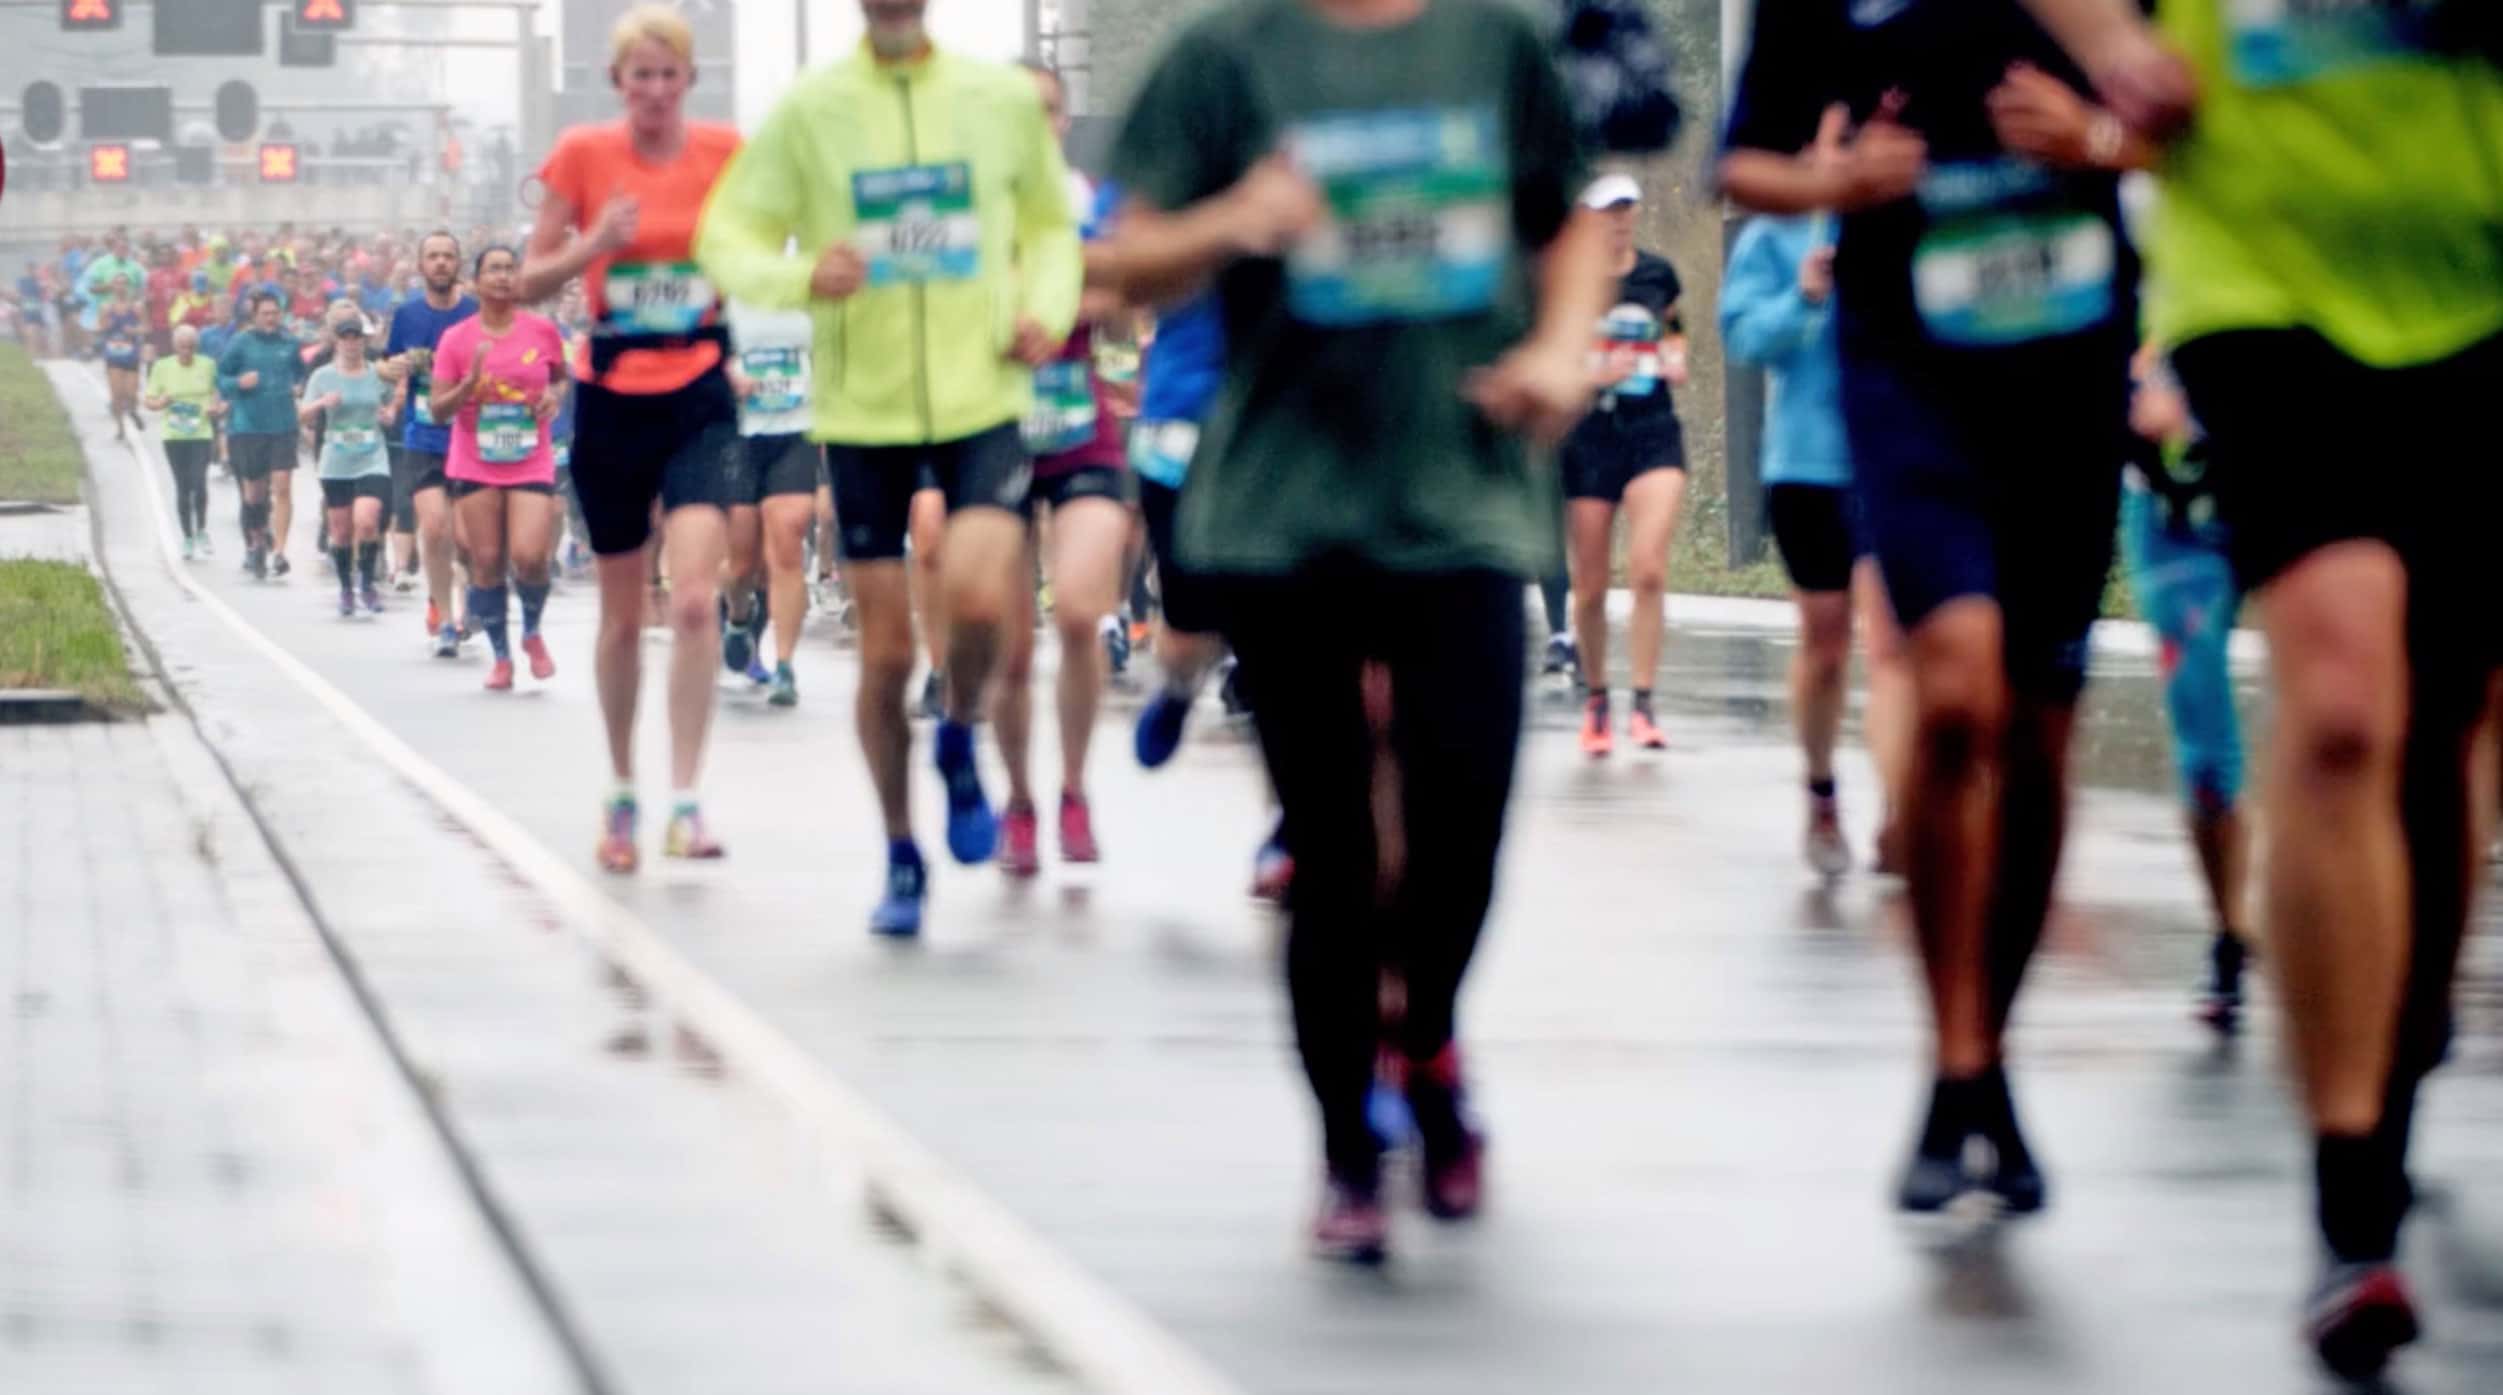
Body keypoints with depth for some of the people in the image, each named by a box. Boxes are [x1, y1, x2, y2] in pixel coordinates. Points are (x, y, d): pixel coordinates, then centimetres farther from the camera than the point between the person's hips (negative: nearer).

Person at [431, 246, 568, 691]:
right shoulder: (457, 339, -1)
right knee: (486, 562, -1)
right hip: (475, 466, 0)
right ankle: (501, 656, 14)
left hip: (532, 465, 0)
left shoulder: (543, 331, 1)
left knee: (530, 557, -14)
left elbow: (561, 377, 18)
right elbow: (438, 409, 0)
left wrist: (555, 396, -5)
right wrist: (469, 385, -18)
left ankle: (532, 633, 14)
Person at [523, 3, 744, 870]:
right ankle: (621, 793, 28)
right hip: (612, 399, 1)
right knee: (623, 615, 10)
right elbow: (531, 281, 1)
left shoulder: (725, 154, -1)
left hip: (699, 397, 0)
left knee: (695, 600, -17)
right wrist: (593, 244, -17)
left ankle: (685, 802, -15)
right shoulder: (584, 156, -3)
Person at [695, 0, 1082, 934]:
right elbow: (727, 237, 1)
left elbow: (1050, 225, 17)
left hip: (982, 399, 0)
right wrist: (800, 278, -19)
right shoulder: (811, 110, -2)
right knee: (886, 652, 2)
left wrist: (1047, 310, -1)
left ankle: (960, 743, 11)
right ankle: (902, 858, 21)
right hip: (864, 409, 0)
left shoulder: (1004, 99, 2)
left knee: (979, 602, -22)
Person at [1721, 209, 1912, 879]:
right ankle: (1821, 795, 31)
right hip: (1808, 461, 1)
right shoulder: (1774, 237, 3)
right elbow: (1743, 333, -5)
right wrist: (1801, 299, -21)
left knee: (1889, 640, -12)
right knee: (1825, 639, 10)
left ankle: (1896, 819, -18)